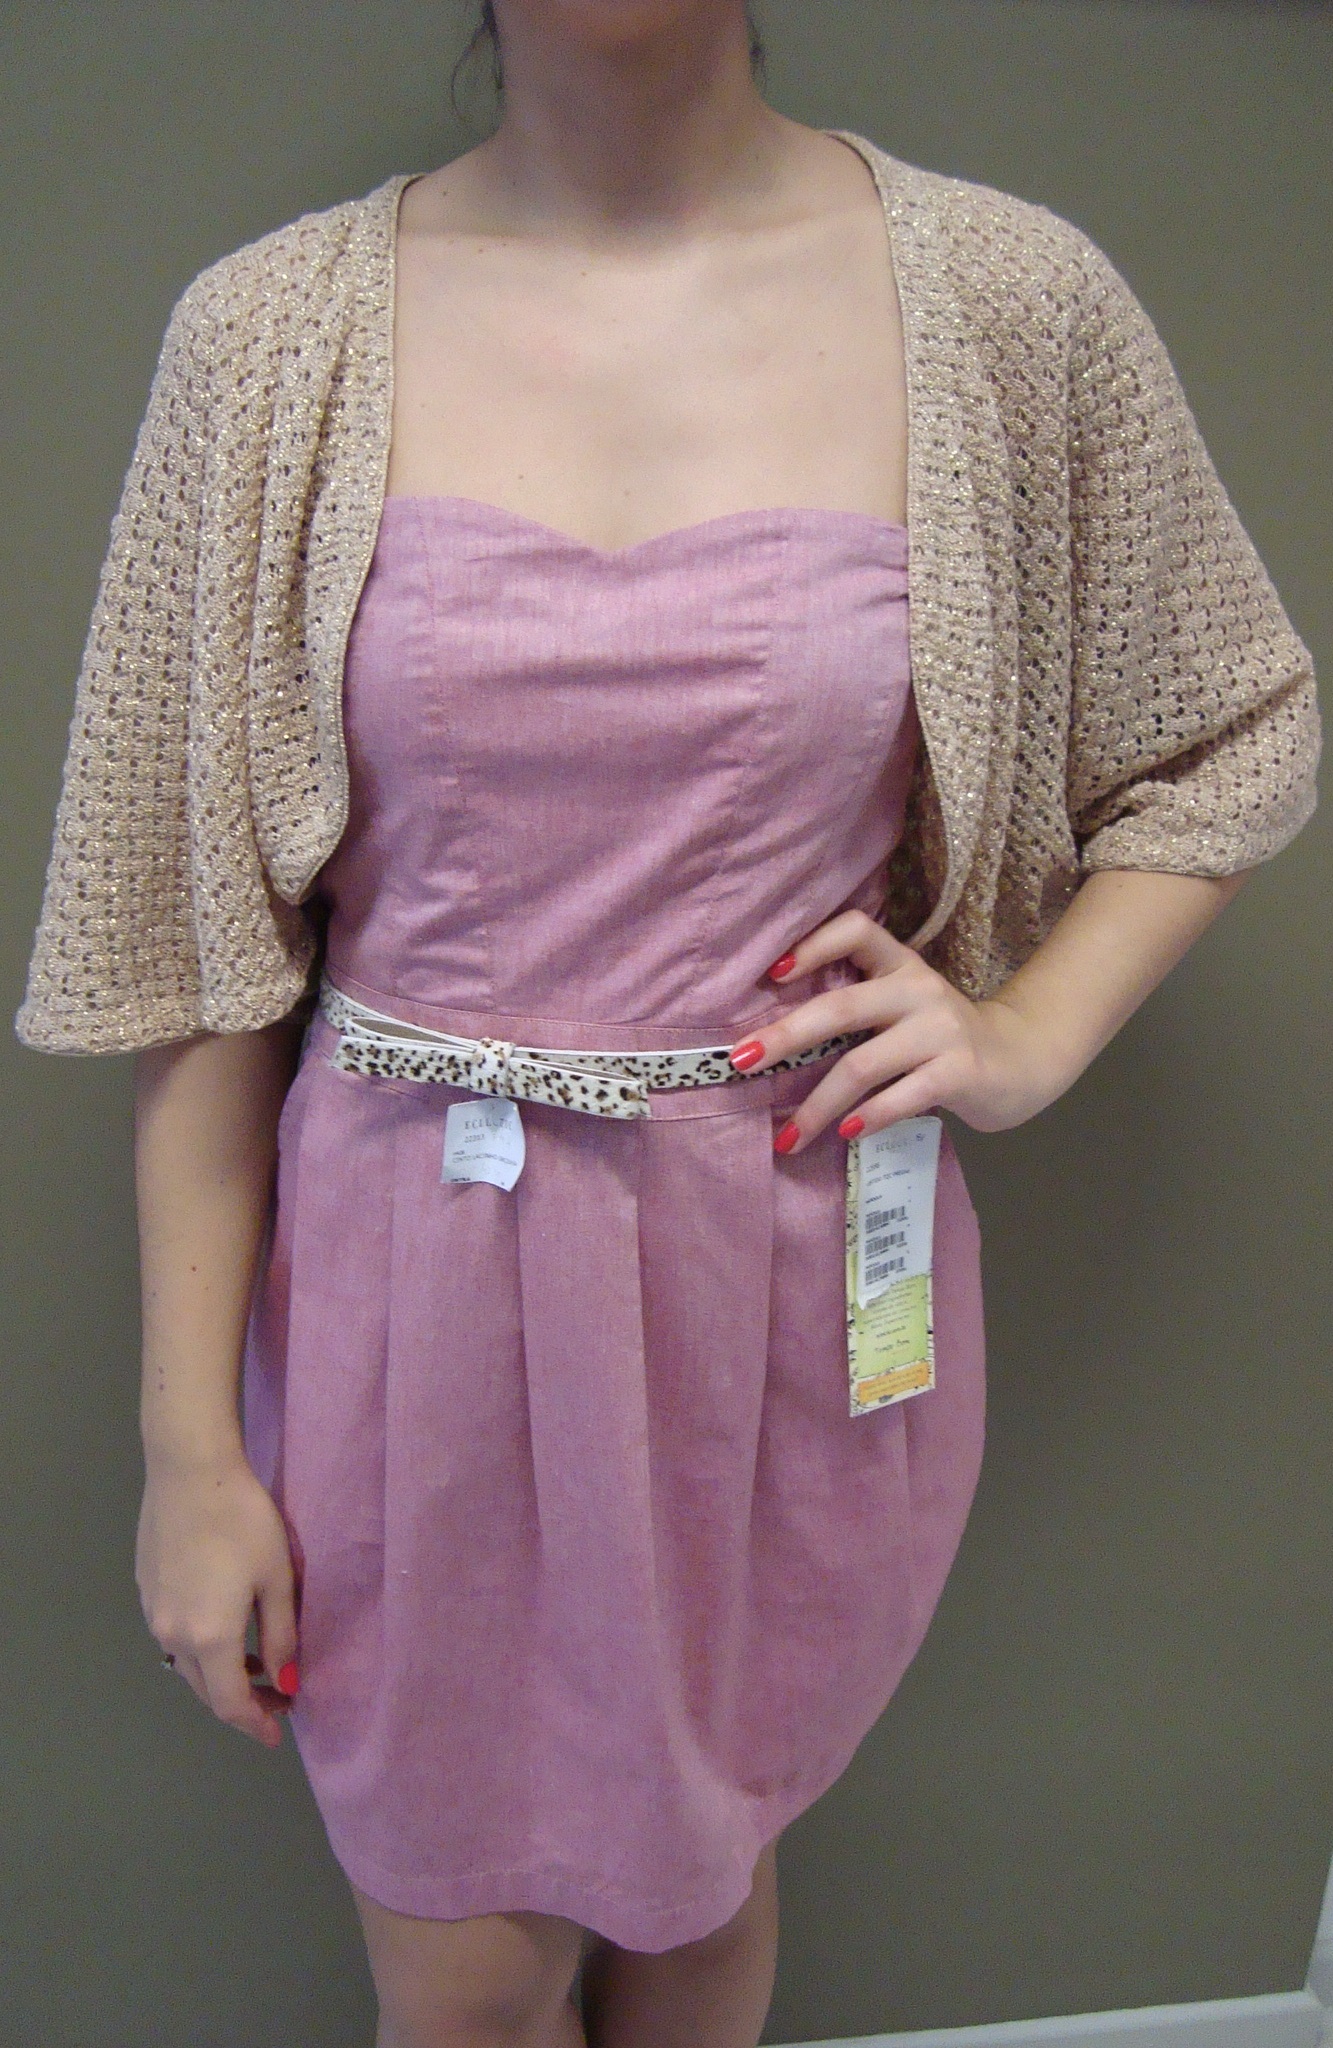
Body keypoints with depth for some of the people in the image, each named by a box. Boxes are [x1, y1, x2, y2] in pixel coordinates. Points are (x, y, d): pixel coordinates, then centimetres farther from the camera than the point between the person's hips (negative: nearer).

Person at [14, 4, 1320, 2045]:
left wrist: (1033, 1035, -5)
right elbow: (198, 947, -3)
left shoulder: (1013, 302, -6)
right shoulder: (275, 327, -6)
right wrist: (189, 1438, -2)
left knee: (702, 1867, 24)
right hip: (413, 1292, 0)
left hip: (798, 1280, 1)